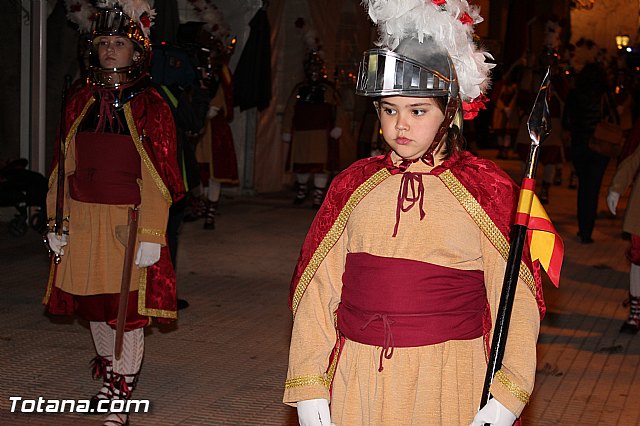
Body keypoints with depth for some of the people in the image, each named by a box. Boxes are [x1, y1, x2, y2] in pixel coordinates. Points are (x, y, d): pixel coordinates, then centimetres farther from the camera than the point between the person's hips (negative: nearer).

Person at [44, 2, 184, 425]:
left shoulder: (150, 106, -5)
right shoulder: (81, 102, 8)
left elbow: (156, 178, -9)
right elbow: (64, 168, 11)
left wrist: (151, 236, -15)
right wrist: (56, 224, 8)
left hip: (127, 222, -4)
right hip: (83, 219, 4)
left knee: (128, 307, -1)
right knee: (94, 303, 13)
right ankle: (108, 375, 33)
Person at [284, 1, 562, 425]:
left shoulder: (486, 188, -3)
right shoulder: (353, 186, 4)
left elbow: (516, 301, -5)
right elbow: (318, 291, 4)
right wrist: (309, 386, -1)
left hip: (449, 383, -2)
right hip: (357, 381, 2)